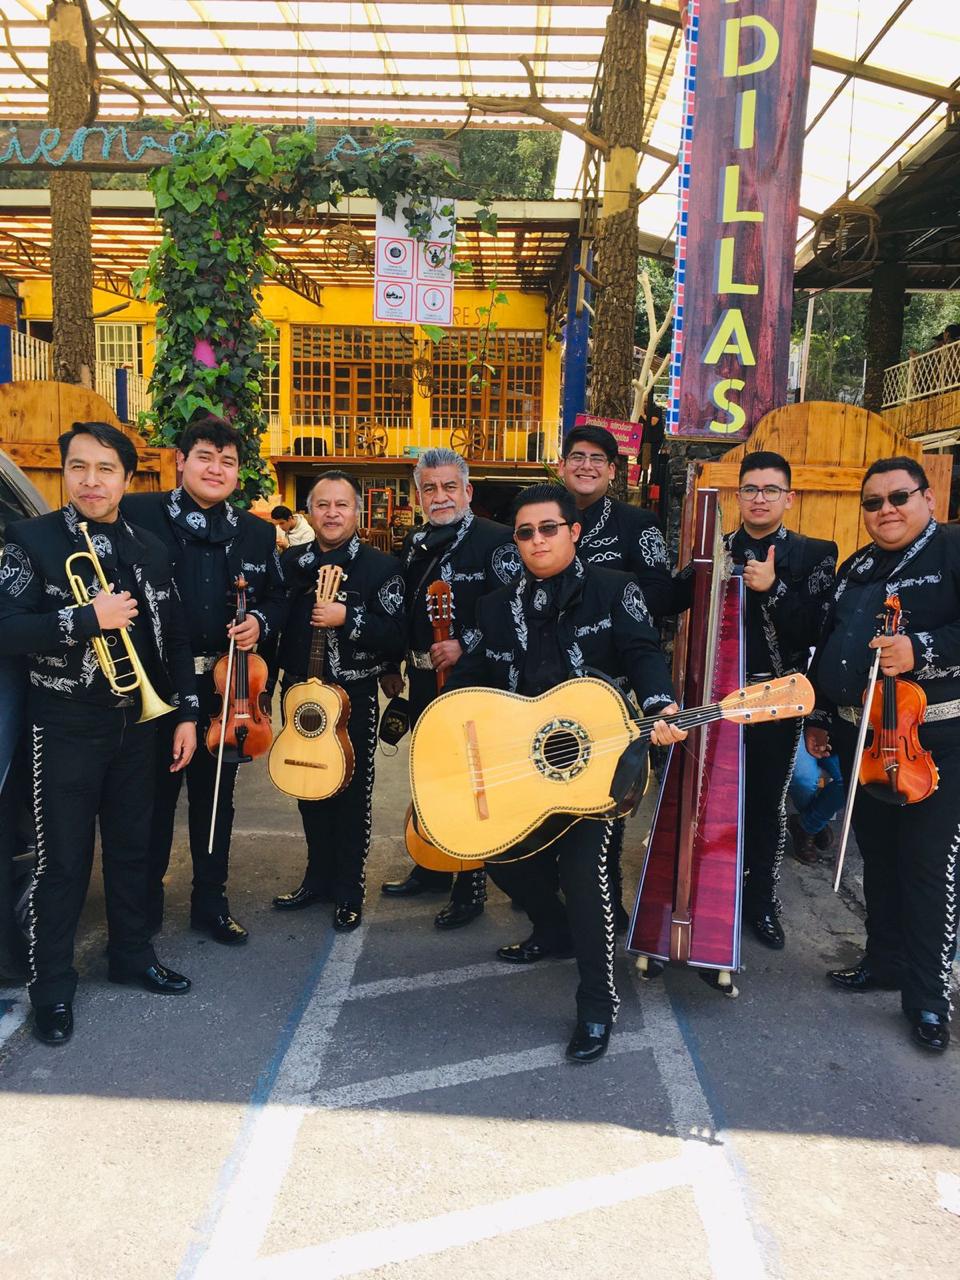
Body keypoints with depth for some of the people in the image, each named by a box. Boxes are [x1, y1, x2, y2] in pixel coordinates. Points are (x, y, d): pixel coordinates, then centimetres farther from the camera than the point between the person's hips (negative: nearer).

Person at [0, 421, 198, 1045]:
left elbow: (174, 638, 9)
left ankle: (132, 953, 34)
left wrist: (186, 713, 5)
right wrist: (88, 618, -25)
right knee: (63, 860, 4)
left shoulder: (149, 548, 6)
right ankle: (52, 986, 21)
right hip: (66, 729, -4)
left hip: (137, 724, 4)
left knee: (133, 846, 15)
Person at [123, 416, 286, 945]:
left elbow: (278, 598, 16)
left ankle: (211, 903, 30)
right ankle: (145, 903, 29)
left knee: (216, 799, 14)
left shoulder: (256, 532, 8)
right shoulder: (137, 513, -4)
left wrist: (260, 621, -4)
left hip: (225, 686, 4)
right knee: (153, 798, 9)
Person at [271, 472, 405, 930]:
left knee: (351, 795, 5)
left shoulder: (380, 566, -6)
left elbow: (397, 635, -13)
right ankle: (318, 877, 33)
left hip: (353, 698, -4)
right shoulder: (290, 562, 7)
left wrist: (348, 618, -23)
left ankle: (348, 890, 21)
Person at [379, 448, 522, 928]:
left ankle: (471, 888, 12)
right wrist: (392, 667, 17)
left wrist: (464, 645, -21)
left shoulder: (494, 539, -11)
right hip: (424, 678, 8)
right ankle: (432, 869, 34)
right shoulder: (415, 544, 12)